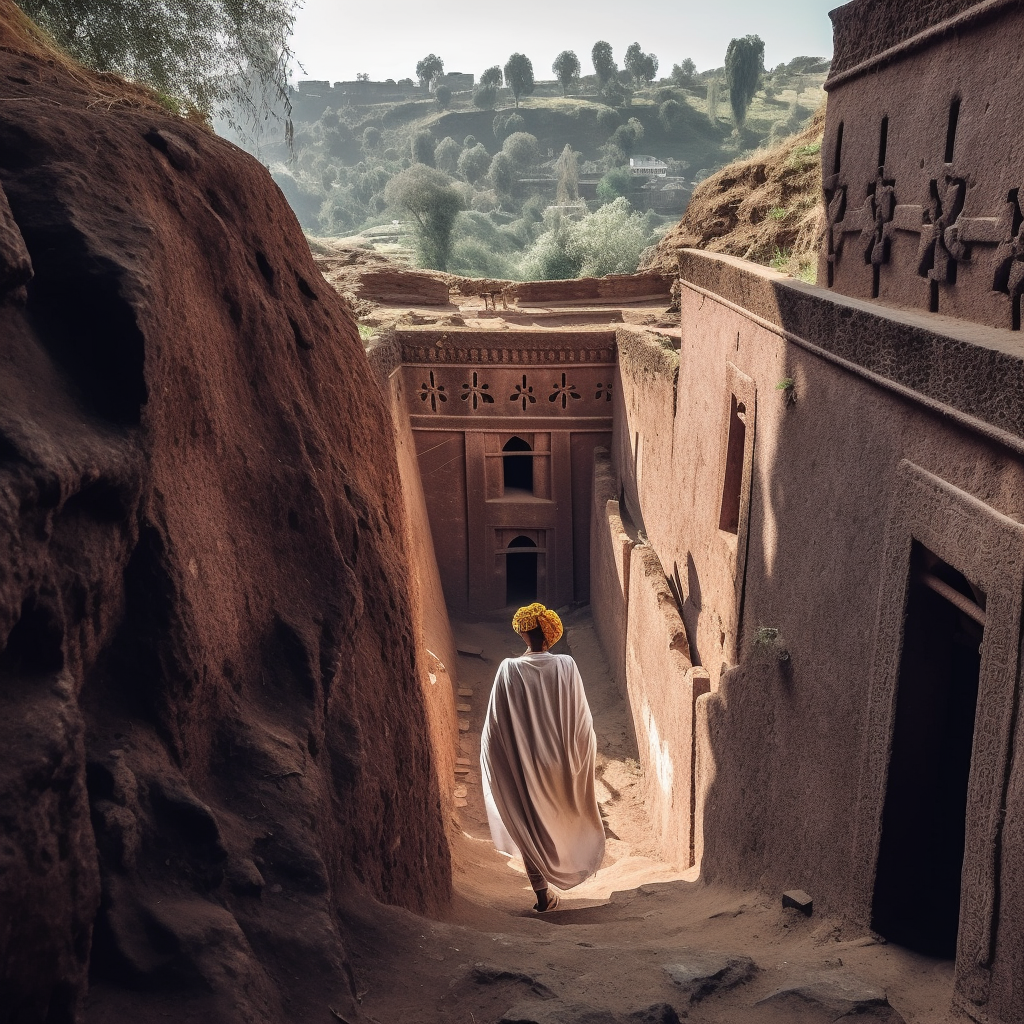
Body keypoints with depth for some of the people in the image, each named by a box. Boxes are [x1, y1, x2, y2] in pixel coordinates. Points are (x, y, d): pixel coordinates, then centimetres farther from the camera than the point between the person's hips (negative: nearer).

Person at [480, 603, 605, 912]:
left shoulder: (508, 669, -14)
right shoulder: (566, 666, -13)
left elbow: (494, 724, -9)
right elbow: (582, 718, -7)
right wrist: (581, 756, 9)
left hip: (521, 763, -1)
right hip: (559, 759, 1)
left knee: (529, 825, 13)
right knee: (558, 816, 26)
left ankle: (542, 894, 17)